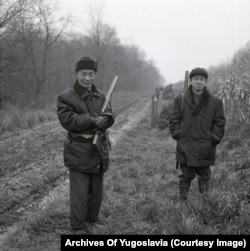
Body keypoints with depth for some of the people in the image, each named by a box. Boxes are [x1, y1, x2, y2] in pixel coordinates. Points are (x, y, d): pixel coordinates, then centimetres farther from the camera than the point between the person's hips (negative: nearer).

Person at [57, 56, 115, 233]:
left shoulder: (101, 96, 8)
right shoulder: (66, 97, -10)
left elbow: (110, 117, 1)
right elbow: (67, 120, -19)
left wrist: (104, 119, -24)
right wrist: (92, 120, -25)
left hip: (99, 150, 6)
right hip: (78, 152, -6)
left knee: (96, 190, 17)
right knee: (80, 192, -3)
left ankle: (92, 219, 35)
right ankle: (79, 227, 10)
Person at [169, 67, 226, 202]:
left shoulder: (216, 102, 2)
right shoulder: (180, 100, 4)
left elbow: (219, 123, 5)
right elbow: (174, 120, 7)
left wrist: (213, 139, -4)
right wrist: (178, 135, -3)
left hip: (205, 147, 0)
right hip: (185, 147, 0)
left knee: (204, 176, 11)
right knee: (186, 176, 4)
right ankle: (183, 202, 14)